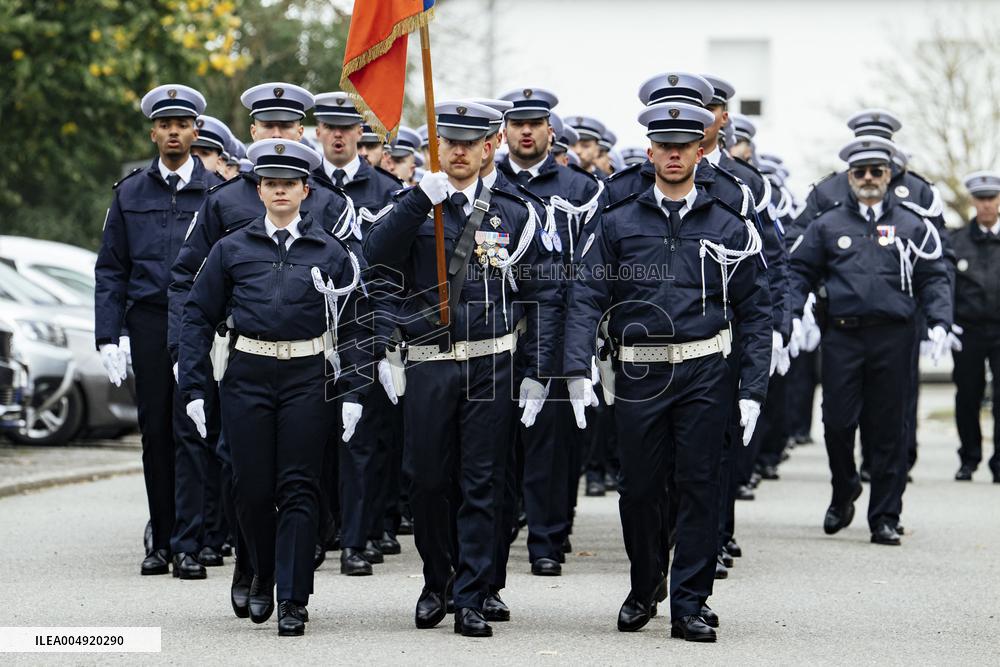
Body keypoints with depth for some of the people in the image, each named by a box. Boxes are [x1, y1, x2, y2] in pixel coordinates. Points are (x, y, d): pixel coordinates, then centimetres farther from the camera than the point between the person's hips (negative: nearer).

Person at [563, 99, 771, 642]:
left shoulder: (729, 228, 6)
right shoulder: (618, 224, 6)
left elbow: (754, 312, 5)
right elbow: (586, 297, 1)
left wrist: (752, 390, -3)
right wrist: (578, 369, -12)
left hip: (704, 373, -1)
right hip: (639, 372, 1)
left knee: (698, 486, -2)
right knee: (638, 488, 6)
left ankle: (690, 605, 5)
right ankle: (644, 587, 27)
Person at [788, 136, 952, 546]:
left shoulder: (911, 226, 11)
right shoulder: (827, 225, 11)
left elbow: (933, 278, 9)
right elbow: (800, 272, 12)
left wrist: (939, 323, -4)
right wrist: (792, 315, -3)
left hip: (892, 339, 0)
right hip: (841, 338, 0)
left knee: (887, 429, 2)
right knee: (838, 423, -3)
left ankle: (885, 518, 7)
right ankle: (843, 494, 23)